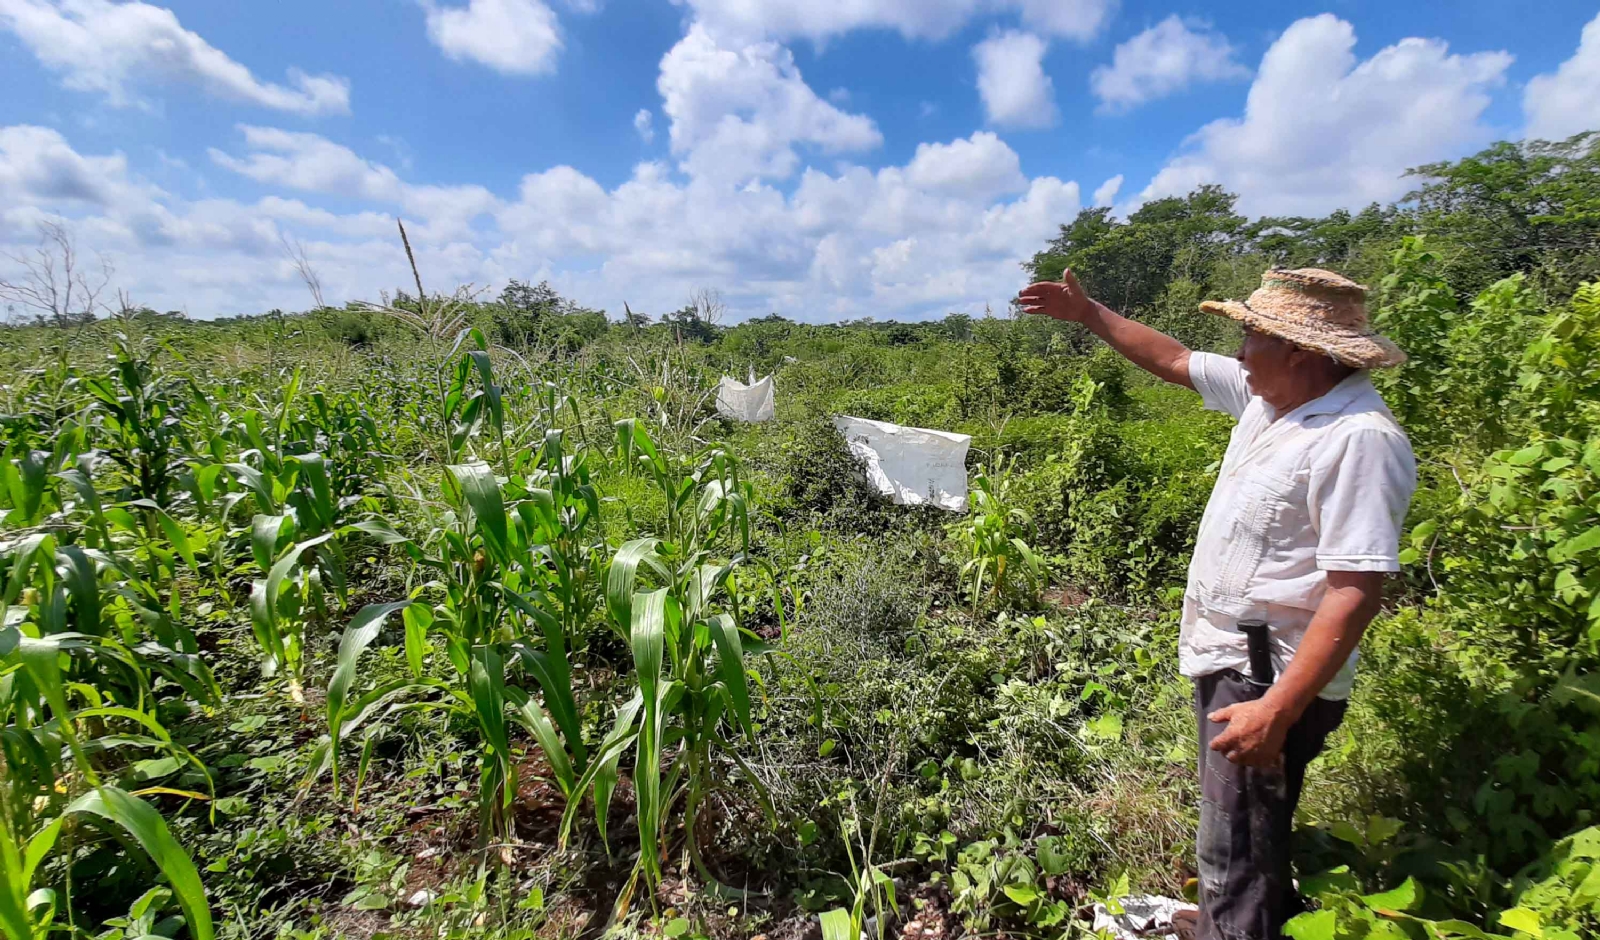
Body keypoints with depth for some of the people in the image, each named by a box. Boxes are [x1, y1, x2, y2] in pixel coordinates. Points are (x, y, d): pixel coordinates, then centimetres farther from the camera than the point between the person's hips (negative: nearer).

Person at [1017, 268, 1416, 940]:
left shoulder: (1360, 439, -24)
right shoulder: (1269, 393, 2)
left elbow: (1356, 592, -27)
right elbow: (1174, 362, 16)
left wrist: (1278, 710, -29)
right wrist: (1088, 313, 16)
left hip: (1272, 678, -9)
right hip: (1228, 657, 9)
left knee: (1236, 850, 5)